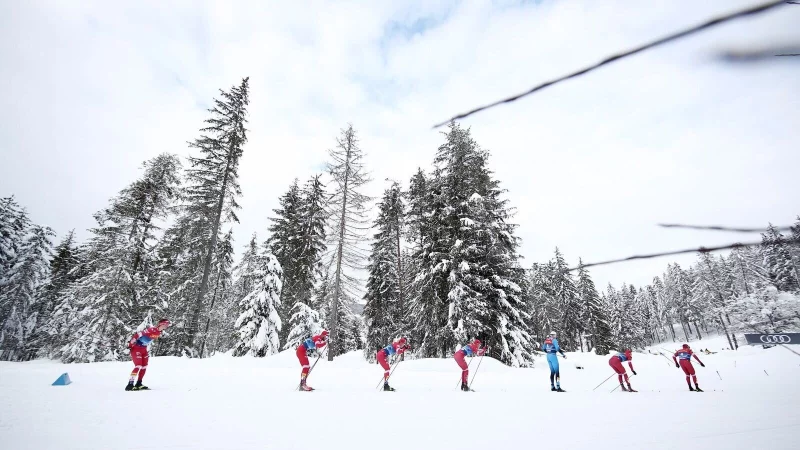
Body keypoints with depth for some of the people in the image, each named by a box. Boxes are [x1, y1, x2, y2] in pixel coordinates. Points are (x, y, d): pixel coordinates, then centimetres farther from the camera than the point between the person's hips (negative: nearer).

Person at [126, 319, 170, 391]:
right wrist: (130, 344, -22)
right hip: (136, 347, -8)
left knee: (144, 367, 7)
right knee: (138, 366, -14)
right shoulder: (151, 330, -28)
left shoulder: (159, 332, 0)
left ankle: (138, 384, 19)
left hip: (143, 348, 9)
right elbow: (138, 334, -26)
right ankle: (130, 385, -7)